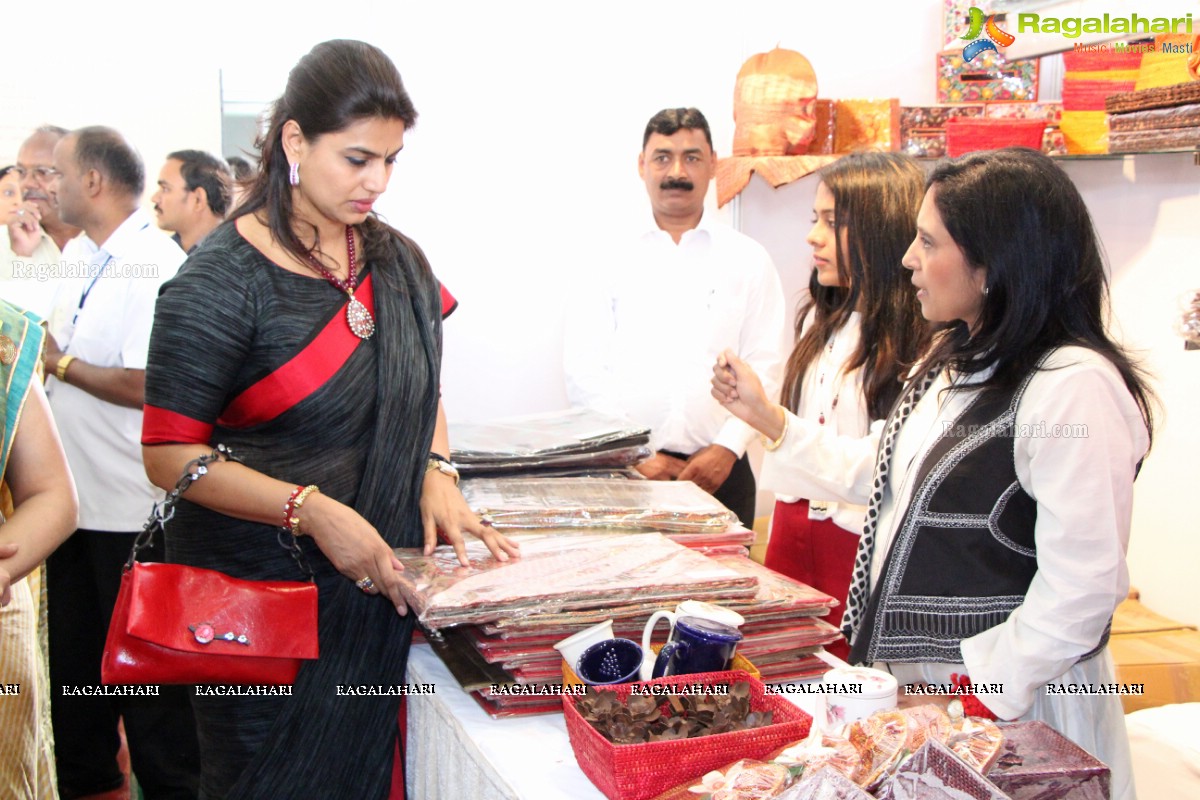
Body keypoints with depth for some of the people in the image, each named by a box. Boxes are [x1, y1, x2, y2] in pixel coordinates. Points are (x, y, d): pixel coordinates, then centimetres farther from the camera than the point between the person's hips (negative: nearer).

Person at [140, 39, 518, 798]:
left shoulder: (397, 261, 5)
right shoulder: (220, 281, -13)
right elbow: (169, 455, -14)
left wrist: (436, 473, -2)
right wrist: (309, 509, -23)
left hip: (380, 585, 5)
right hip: (261, 587, -5)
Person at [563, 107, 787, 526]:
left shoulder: (748, 259, 8)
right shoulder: (613, 261, 6)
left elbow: (764, 366, 2)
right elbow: (582, 370, 1)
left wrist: (727, 448, -10)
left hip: (718, 472, 0)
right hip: (627, 472, 0)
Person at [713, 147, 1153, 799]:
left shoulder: (1074, 385, -22)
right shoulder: (953, 359, 9)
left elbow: (1082, 584, -24)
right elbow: (879, 473, 18)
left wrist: (986, 699, -20)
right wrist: (767, 416, 16)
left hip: (1007, 704, -8)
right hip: (910, 675, 9)